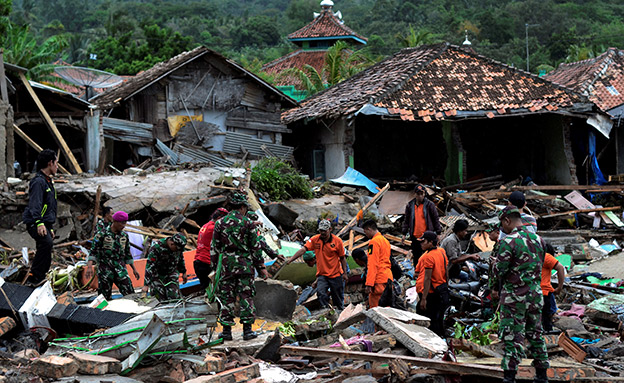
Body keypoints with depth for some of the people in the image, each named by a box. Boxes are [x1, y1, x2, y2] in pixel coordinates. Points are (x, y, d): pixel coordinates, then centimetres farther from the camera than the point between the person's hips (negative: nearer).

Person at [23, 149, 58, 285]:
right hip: (36, 224, -10)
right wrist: (39, 223, -35)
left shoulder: (48, 181, 24)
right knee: (46, 243, -30)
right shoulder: (38, 181, -10)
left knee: (45, 247, 9)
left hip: (45, 224, 11)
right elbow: (35, 205, -23)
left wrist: (50, 228, 30)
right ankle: (35, 277, -30)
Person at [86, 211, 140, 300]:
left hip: (120, 270, 4)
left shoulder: (124, 235, 9)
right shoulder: (102, 234, -6)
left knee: (130, 294, -6)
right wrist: (89, 266, -21)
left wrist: (134, 269, 18)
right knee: (105, 297, -1)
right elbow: (93, 251, -8)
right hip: (105, 270, -4)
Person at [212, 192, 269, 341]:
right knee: (246, 296, 3)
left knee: (227, 297, 6)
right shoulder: (248, 223, -3)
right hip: (245, 264, -2)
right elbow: (255, 247, -2)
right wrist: (261, 267, 4)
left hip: (227, 264, 2)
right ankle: (247, 330, 1)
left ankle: (226, 330, 7)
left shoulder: (220, 223, 4)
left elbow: (215, 247, 8)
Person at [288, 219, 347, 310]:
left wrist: (345, 273, 2)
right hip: (322, 274, 1)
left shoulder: (337, 241, -6)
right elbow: (303, 250, -13)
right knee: (321, 293, -20)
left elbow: (342, 258, 2)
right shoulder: (315, 240, -4)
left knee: (338, 298, 7)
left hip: (336, 274, -1)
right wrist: (291, 259, -26)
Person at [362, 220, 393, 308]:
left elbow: (372, 264, -16)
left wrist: (369, 284, -19)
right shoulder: (385, 240, 20)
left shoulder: (374, 242, -9)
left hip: (379, 281, -9)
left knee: (374, 307, -9)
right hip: (388, 277, 9)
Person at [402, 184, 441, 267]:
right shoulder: (410, 205, 7)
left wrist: (438, 233, 0)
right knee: (416, 257, 9)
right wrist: (404, 233, 11)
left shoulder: (430, 205, -1)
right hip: (415, 236, 3)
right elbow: (406, 220, 14)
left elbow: (436, 219, 2)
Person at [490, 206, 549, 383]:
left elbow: (500, 269, -12)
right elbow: (540, 265, 14)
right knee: (535, 333, 15)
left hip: (514, 295, -7)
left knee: (512, 335, -4)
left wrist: (494, 287, 4)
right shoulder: (538, 239, 7)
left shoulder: (508, 241, -15)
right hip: (535, 292, 7)